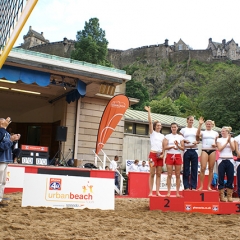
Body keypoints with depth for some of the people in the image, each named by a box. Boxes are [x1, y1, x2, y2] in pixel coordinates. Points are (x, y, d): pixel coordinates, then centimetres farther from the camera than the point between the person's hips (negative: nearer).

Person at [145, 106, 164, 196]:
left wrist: (163, 154, -2)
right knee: (152, 173, -5)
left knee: (159, 174, 3)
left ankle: (157, 191, 6)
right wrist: (149, 112, -15)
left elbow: (164, 147, 15)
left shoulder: (162, 136, 18)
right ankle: (150, 192, -2)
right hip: (153, 154, -5)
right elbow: (150, 122, -8)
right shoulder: (152, 133, 5)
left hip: (160, 155, 5)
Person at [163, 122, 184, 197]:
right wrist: (172, 146, -18)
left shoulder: (180, 137, 10)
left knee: (178, 175, 1)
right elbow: (165, 147, -4)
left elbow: (183, 148, 5)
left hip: (178, 156, 1)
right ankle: (168, 192, 1)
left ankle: (177, 192, 4)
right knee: (169, 175, -3)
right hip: (169, 155, -1)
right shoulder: (167, 136, 6)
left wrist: (178, 145, -14)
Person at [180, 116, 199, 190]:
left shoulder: (196, 130, 13)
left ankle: (193, 186, 6)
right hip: (186, 150, -2)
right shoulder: (183, 130, 8)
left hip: (194, 150, 2)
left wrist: (197, 142, -9)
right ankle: (186, 186, 5)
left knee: (194, 169, 1)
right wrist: (184, 141, -14)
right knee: (186, 169, 0)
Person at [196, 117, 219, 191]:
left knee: (211, 169, 2)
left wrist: (216, 144, -4)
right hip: (204, 150, -2)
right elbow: (198, 134, -14)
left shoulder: (215, 133, 16)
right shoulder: (203, 132, 10)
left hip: (212, 151, 2)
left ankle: (209, 186, 7)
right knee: (203, 168, -12)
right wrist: (200, 124, -20)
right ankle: (201, 185, -7)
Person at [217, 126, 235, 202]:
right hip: (221, 160, -1)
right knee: (221, 178, -2)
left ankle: (229, 196, 7)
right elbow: (220, 149, -7)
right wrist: (227, 141, -9)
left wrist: (230, 140, -12)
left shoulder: (232, 139, 10)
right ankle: (222, 196, 3)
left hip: (230, 160, 1)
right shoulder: (219, 139, 6)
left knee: (230, 178, -1)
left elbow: (233, 149, -3)